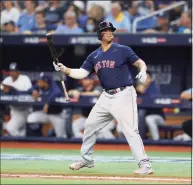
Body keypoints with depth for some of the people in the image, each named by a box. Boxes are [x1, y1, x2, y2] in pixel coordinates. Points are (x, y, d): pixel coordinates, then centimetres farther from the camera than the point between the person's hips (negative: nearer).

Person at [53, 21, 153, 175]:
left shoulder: (123, 50, -4)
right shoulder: (94, 56, 10)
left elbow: (140, 62, -3)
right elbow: (82, 73, 4)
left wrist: (143, 71, -25)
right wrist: (65, 69, -10)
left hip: (123, 95, -6)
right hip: (106, 97, 6)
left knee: (130, 130, -14)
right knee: (90, 125, 12)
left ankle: (145, 165, -14)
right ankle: (87, 159, 29)